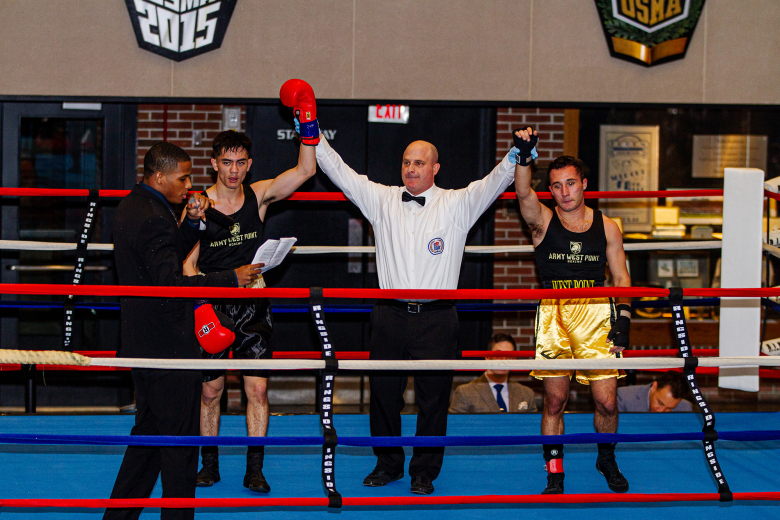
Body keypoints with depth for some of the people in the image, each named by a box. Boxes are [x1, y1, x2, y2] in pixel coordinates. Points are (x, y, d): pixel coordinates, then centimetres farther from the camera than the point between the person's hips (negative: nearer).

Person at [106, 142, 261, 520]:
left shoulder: (132, 206, 12)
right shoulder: (154, 218, -21)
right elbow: (171, 283, -27)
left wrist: (192, 222, 5)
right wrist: (232, 279, -22)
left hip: (142, 343, 11)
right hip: (169, 346, -11)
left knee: (148, 432, 19)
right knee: (180, 439, -1)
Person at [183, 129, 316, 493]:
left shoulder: (258, 196, 1)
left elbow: (305, 170, -9)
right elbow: (188, 263, 0)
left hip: (252, 308, 1)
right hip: (212, 308, -1)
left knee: (257, 388, -5)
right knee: (210, 390, 5)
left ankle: (254, 469, 2)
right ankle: (209, 465, 19)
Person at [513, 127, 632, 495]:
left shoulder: (606, 227, 8)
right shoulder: (543, 221, 3)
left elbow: (621, 278, 11)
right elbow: (523, 193, -18)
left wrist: (623, 321, 0)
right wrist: (523, 156, -35)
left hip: (596, 316, 1)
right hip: (553, 316, -1)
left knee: (606, 402, -2)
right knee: (554, 401, 1)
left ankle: (606, 460, 25)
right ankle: (554, 474, 12)